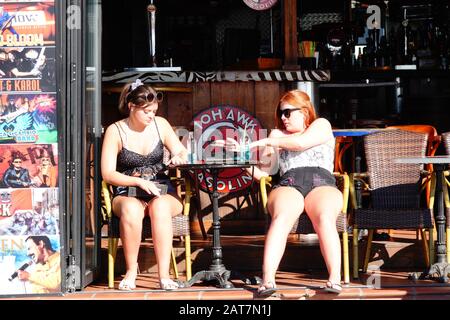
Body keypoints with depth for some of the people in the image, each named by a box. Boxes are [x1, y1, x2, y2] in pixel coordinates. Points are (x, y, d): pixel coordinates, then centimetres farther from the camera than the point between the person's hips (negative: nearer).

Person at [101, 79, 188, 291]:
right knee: (131, 209, -38)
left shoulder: (160, 124, 7)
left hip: (161, 193, 2)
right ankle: (131, 271, -23)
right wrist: (139, 182, -20)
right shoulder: (115, 131, -2)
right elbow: (108, 174, -7)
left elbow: (182, 152, 16)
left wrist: (179, 158, -9)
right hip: (128, 194, -2)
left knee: (160, 207, -36)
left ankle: (164, 275, -37)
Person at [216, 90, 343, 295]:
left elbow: (301, 142, -3)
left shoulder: (321, 125, 19)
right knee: (281, 217, -34)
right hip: (288, 185, 1)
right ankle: (267, 281, -49)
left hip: (322, 184, -1)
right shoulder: (278, 134, 30)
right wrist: (240, 152, 11)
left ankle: (335, 280, -44)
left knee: (324, 218, -36)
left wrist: (267, 141, 3)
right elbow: (260, 172, 21)